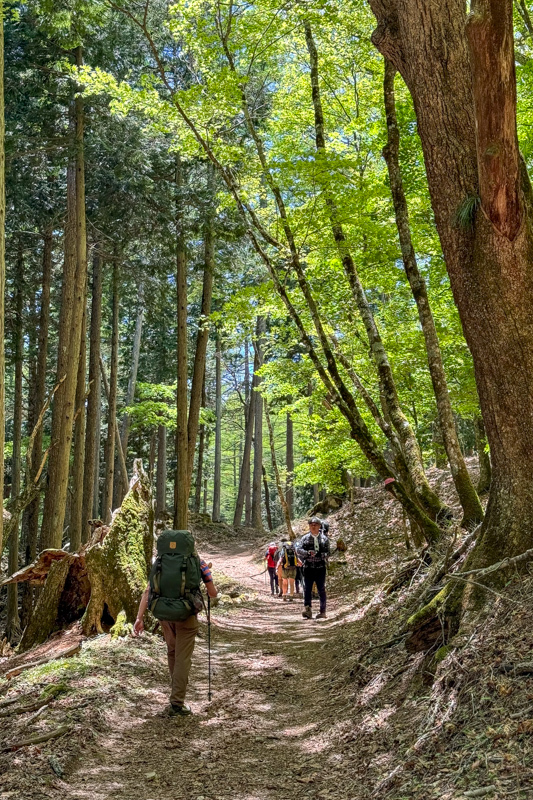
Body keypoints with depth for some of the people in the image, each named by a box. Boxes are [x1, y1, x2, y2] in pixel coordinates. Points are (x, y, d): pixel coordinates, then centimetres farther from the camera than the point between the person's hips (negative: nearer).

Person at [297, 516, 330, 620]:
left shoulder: (324, 539, 8)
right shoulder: (305, 538, 9)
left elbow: (327, 552, 3)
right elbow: (299, 550, -3)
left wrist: (318, 555, -16)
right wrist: (308, 553, -20)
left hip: (320, 567, 0)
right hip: (308, 567, 1)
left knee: (321, 590, 3)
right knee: (307, 589, -6)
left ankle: (322, 612, 8)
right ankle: (307, 609, -9)